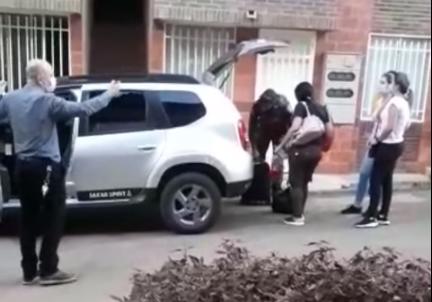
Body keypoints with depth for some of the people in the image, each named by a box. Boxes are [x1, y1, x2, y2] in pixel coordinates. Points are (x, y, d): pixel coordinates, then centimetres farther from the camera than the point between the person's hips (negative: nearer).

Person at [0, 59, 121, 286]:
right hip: (46, 167, -7)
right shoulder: (47, 100, -14)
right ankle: (48, 271, 7)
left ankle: (29, 272, 18)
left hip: (23, 166, 7)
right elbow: (83, 109, -17)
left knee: (28, 220, 12)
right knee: (53, 219, 3)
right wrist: (109, 94, -7)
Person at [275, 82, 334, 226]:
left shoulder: (301, 106, -6)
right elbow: (330, 131, 10)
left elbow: (295, 128, -20)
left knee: (296, 183, 2)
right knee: (304, 183, 18)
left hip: (300, 149, -7)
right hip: (316, 151, 7)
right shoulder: (322, 108, 13)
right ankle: (300, 214, 24)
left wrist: (281, 146, -16)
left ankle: (297, 217, 3)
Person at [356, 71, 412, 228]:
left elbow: (389, 127, -25)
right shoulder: (404, 102, 11)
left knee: (376, 180, -5)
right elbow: (406, 124, 18)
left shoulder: (394, 102, -18)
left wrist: (377, 139, -13)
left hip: (387, 146, -10)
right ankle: (383, 216, 19)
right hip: (397, 144, 10)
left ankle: (371, 217, -1)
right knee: (386, 180, 13)